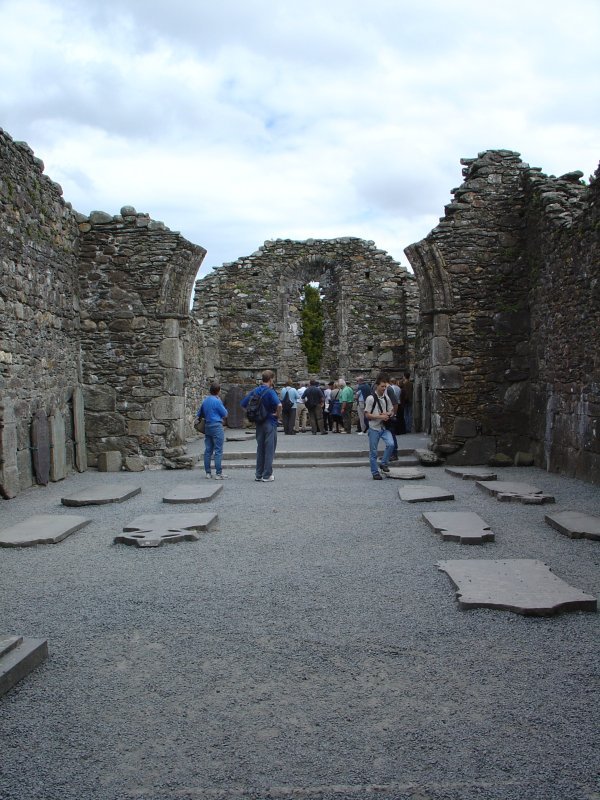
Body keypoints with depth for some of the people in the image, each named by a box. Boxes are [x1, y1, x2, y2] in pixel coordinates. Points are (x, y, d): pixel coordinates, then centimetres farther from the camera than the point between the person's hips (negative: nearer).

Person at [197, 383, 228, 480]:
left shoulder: (205, 401, 10)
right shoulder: (217, 401, -12)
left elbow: (199, 413, 19)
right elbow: (225, 413, -5)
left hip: (207, 426, 7)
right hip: (217, 426, -7)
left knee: (208, 450, 10)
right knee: (218, 451, -4)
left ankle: (207, 473, 13)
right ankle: (218, 473, -5)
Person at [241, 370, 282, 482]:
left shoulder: (255, 391, 4)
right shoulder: (270, 391, -15)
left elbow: (243, 404, 8)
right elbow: (279, 404, -32)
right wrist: (278, 415, -15)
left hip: (259, 423, 6)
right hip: (270, 423, -6)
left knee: (260, 449, 14)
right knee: (269, 449, 2)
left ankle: (258, 474, 18)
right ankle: (267, 475, 5)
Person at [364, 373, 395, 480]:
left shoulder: (386, 398, 7)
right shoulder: (371, 398, -10)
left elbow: (391, 411, 16)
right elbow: (367, 414, -11)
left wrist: (387, 414, -7)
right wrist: (380, 417, -18)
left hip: (384, 427, 4)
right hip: (374, 428, -4)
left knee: (390, 444, -16)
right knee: (373, 451, 3)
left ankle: (383, 463, 6)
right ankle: (375, 473, 14)